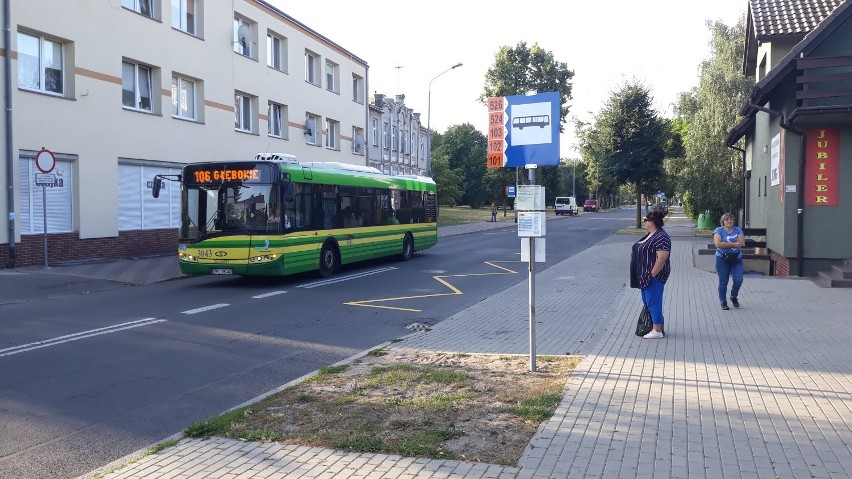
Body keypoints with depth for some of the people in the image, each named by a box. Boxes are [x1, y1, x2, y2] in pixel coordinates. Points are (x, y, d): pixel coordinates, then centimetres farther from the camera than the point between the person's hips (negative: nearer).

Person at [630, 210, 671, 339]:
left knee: (653, 302, -5)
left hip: (654, 275, -10)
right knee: (647, 301, 15)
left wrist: (652, 274, -24)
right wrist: (645, 275, 19)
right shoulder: (650, 235, 13)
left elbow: (662, 258, -24)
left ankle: (657, 331, 2)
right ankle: (651, 326, 25)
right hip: (645, 275, 10)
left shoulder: (661, 237, -18)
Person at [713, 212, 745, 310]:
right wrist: (734, 244, -16)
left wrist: (726, 244, -15)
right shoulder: (719, 230, -2)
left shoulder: (738, 230, 6)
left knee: (738, 280, -5)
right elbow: (718, 244, -17)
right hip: (722, 259, -2)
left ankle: (734, 296, 22)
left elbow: (742, 243, -9)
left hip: (736, 259, 2)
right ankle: (723, 302, 15)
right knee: (723, 282, 2)